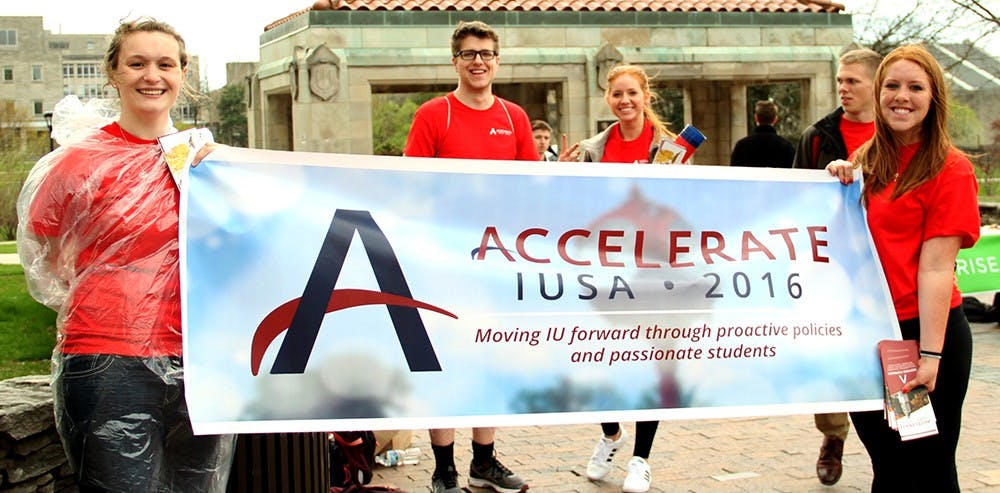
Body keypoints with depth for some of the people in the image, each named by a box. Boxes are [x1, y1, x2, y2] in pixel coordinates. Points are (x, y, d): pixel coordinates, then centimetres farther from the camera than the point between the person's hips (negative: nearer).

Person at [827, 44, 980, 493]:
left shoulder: (950, 169, -9)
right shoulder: (866, 162, 9)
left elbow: (936, 268, -15)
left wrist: (929, 355, -19)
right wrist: (839, 185, -1)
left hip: (922, 331, -6)